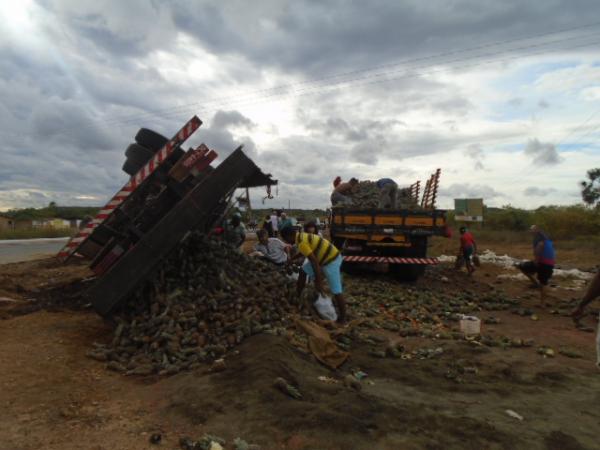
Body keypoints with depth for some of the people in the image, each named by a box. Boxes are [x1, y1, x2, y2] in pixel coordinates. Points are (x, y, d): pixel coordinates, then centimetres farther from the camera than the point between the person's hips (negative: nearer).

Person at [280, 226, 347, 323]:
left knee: (336, 291, -6)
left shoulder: (301, 242, -24)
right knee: (303, 271, 16)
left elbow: (315, 262, -27)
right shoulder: (302, 236, 6)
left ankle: (342, 318, 5)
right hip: (324, 257, 10)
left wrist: (318, 283, -24)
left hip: (331, 260, -10)